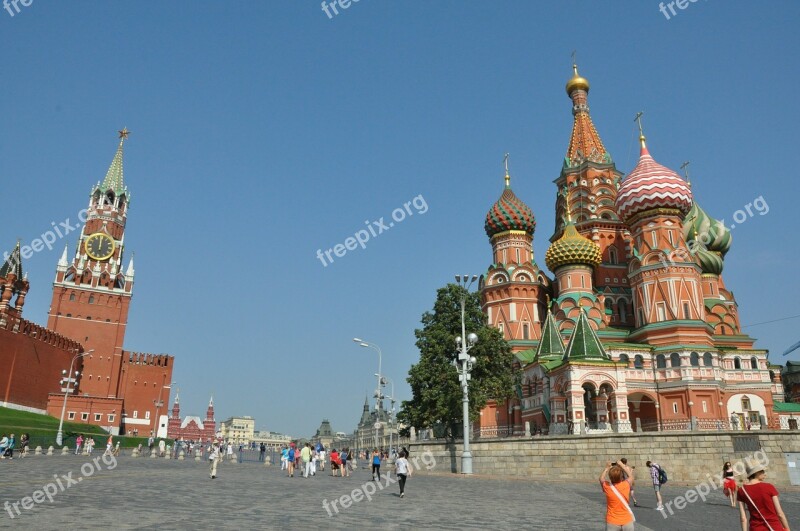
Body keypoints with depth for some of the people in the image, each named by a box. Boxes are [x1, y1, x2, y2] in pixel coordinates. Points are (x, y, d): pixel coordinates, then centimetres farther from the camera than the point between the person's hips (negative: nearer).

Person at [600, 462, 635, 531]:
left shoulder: (607, 487, -12)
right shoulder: (626, 484, -11)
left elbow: (601, 479, 13)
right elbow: (630, 476, 13)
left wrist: (607, 468, 22)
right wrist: (622, 465, 22)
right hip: (627, 521, 1)